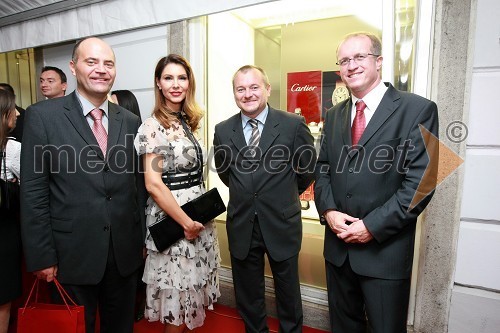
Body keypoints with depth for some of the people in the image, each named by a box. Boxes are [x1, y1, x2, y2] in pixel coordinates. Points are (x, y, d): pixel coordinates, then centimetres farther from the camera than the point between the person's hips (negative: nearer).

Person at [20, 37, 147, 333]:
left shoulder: (131, 121, 4)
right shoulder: (43, 116, -5)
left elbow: (139, 186, 6)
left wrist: (142, 239, 7)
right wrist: (42, 256, -7)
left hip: (126, 254, 3)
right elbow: (33, 193, -7)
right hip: (72, 255, -3)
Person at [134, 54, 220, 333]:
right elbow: (153, 185, -18)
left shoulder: (187, 122, 9)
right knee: (177, 290, 10)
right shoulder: (152, 126, -13)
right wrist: (186, 222, -16)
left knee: (192, 285, 21)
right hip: (171, 218, -7)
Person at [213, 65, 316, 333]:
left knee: (288, 292, 19)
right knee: (247, 294, 20)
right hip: (241, 225, 3)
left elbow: (307, 169, 2)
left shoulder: (293, 124, -10)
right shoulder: (223, 130, -1)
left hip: (282, 224, -2)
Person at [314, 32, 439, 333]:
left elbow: (420, 182, -14)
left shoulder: (417, 110, -9)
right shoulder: (334, 115, 8)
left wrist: (373, 226, -17)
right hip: (338, 245, 5)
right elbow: (322, 170, 9)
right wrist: (328, 211, -7)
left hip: (386, 249, -4)